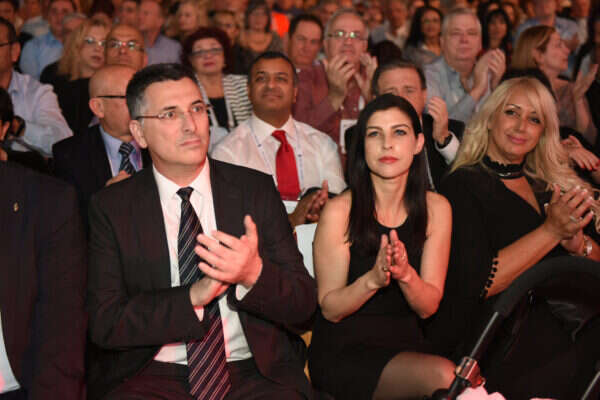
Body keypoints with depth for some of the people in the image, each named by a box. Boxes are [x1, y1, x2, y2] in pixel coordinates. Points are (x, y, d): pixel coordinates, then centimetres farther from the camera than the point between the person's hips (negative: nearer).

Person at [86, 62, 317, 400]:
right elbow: (104, 324, -5)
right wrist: (193, 297, -17)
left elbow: (304, 308, 3)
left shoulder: (257, 189, 4)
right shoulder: (111, 208, 2)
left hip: (254, 371, 3)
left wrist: (255, 274, -18)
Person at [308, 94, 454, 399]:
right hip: (344, 349, -4)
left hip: (406, 343, 4)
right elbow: (330, 309, -5)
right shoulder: (339, 211, -9)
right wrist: (373, 279, -24)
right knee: (443, 375, -28)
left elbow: (428, 306, 2)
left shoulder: (436, 209, 3)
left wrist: (405, 274, -20)